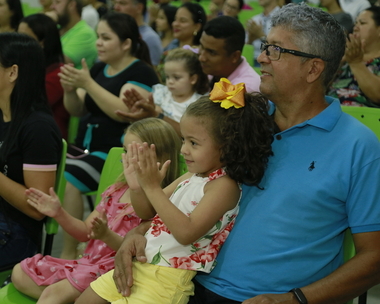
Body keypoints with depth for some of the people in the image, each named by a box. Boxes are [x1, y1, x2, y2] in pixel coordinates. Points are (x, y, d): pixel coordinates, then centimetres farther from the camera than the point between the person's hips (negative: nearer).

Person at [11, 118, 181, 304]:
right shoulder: (116, 191, 12)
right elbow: (85, 232, 15)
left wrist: (106, 235, -35)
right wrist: (59, 213, 0)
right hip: (89, 261, 9)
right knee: (20, 273, 4)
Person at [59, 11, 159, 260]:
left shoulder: (141, 72, -7)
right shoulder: (99, 69, 16)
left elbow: (123, 112, -21)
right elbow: (77, 111, 17)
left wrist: (88, 84, -22)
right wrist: (70, 89, -4)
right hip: (86, 147, 8)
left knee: (68, 176, -30)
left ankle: (70, 253, -23)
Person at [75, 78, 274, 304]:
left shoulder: (224, 185, -18)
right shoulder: (190, 177, 6)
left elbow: (186, 232, -28)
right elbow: (147, 213, 13)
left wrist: (152, 187, -28)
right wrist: (138, 186, -9)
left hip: (169, 278, -9)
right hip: (142, 264, 9)